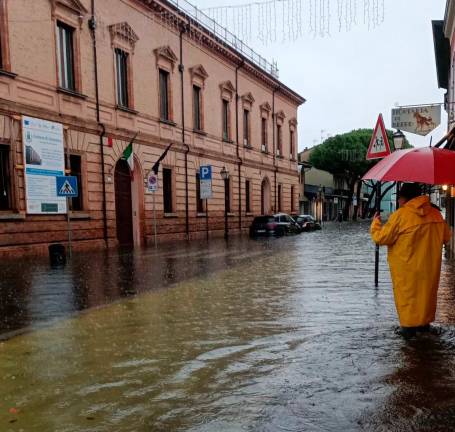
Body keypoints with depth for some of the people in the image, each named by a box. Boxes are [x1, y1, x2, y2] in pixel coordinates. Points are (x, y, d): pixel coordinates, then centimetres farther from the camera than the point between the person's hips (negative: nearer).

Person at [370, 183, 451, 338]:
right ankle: (424, 323, 29)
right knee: (427, 292, 18)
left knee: (407, 294, 6)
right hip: (430, 266, 5)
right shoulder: (435, 213, 1)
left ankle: (409, 326, 9)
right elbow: (446, 237, 12)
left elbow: (381, 238, -12)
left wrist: (375, 223, 5)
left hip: (407, 268, -5)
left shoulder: (400, 215, -16)